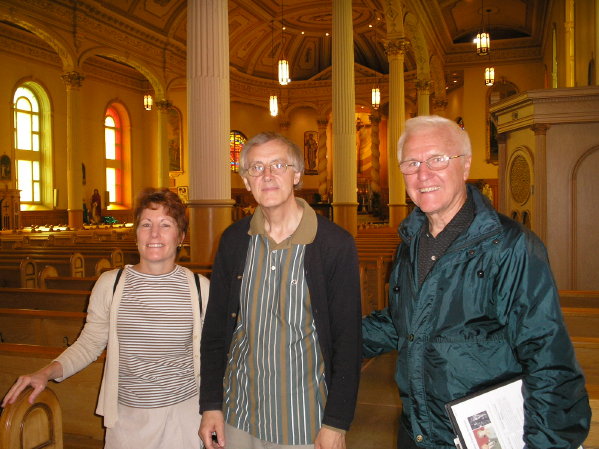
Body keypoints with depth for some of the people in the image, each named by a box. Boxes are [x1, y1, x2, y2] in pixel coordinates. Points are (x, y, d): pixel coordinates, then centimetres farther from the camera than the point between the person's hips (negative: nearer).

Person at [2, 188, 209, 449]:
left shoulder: (200, 288, -5)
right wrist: (46, 373, -11)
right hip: (126, 417, 1)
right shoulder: (110, 284, -4)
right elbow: (88, 344, 3)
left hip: (185, 413, 0)